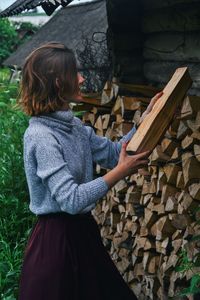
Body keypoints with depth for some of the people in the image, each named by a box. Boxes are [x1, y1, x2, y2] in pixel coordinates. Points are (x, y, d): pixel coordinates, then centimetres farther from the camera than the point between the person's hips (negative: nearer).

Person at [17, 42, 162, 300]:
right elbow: (71, 200, -27)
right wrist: (121, 172, -24)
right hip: (56, 237, -8)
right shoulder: (40, 136, -23)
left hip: (82, 229, 9)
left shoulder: (73, 125, 4)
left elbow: (113, 153, 11)